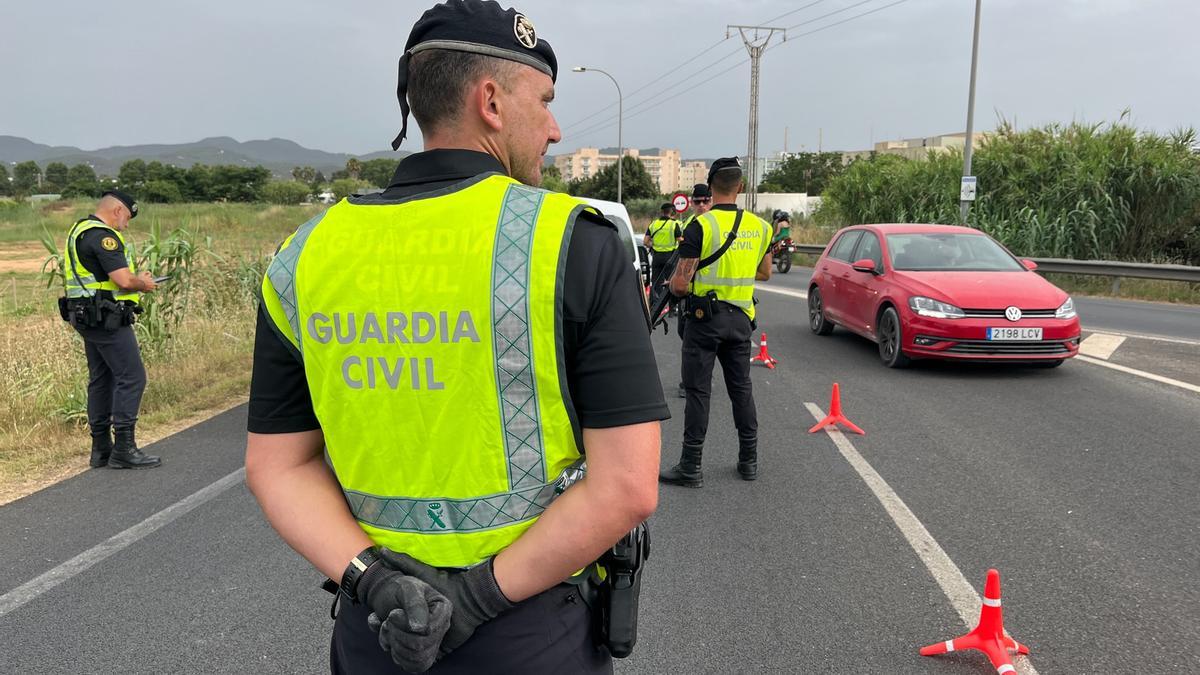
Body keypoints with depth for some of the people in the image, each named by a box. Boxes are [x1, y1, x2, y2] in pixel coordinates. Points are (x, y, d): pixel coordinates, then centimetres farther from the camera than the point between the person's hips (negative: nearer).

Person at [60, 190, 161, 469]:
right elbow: (124, 280, -23)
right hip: (107, 319, -11)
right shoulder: (103, 235, -15)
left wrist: (135, 278, 15)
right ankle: (123, 448, -5)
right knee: (131, 377, -7)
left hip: (86, 318, 11)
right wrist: (143, 283, -2)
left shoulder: (79, 230, 18)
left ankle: (100, 449, 18)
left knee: (101, 380, 13)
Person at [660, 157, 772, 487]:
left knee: (698, 390, 0)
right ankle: (749, 460, 22)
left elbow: (680, 284, -16)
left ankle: (691, 466, 5)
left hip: (705, 315, -5)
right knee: (741, 388, 14)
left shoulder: (701, 225, -14)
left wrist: (674, 285, 5)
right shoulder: (759, 226, 5)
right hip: (741, 318, 5)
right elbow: (764, 273, 19)